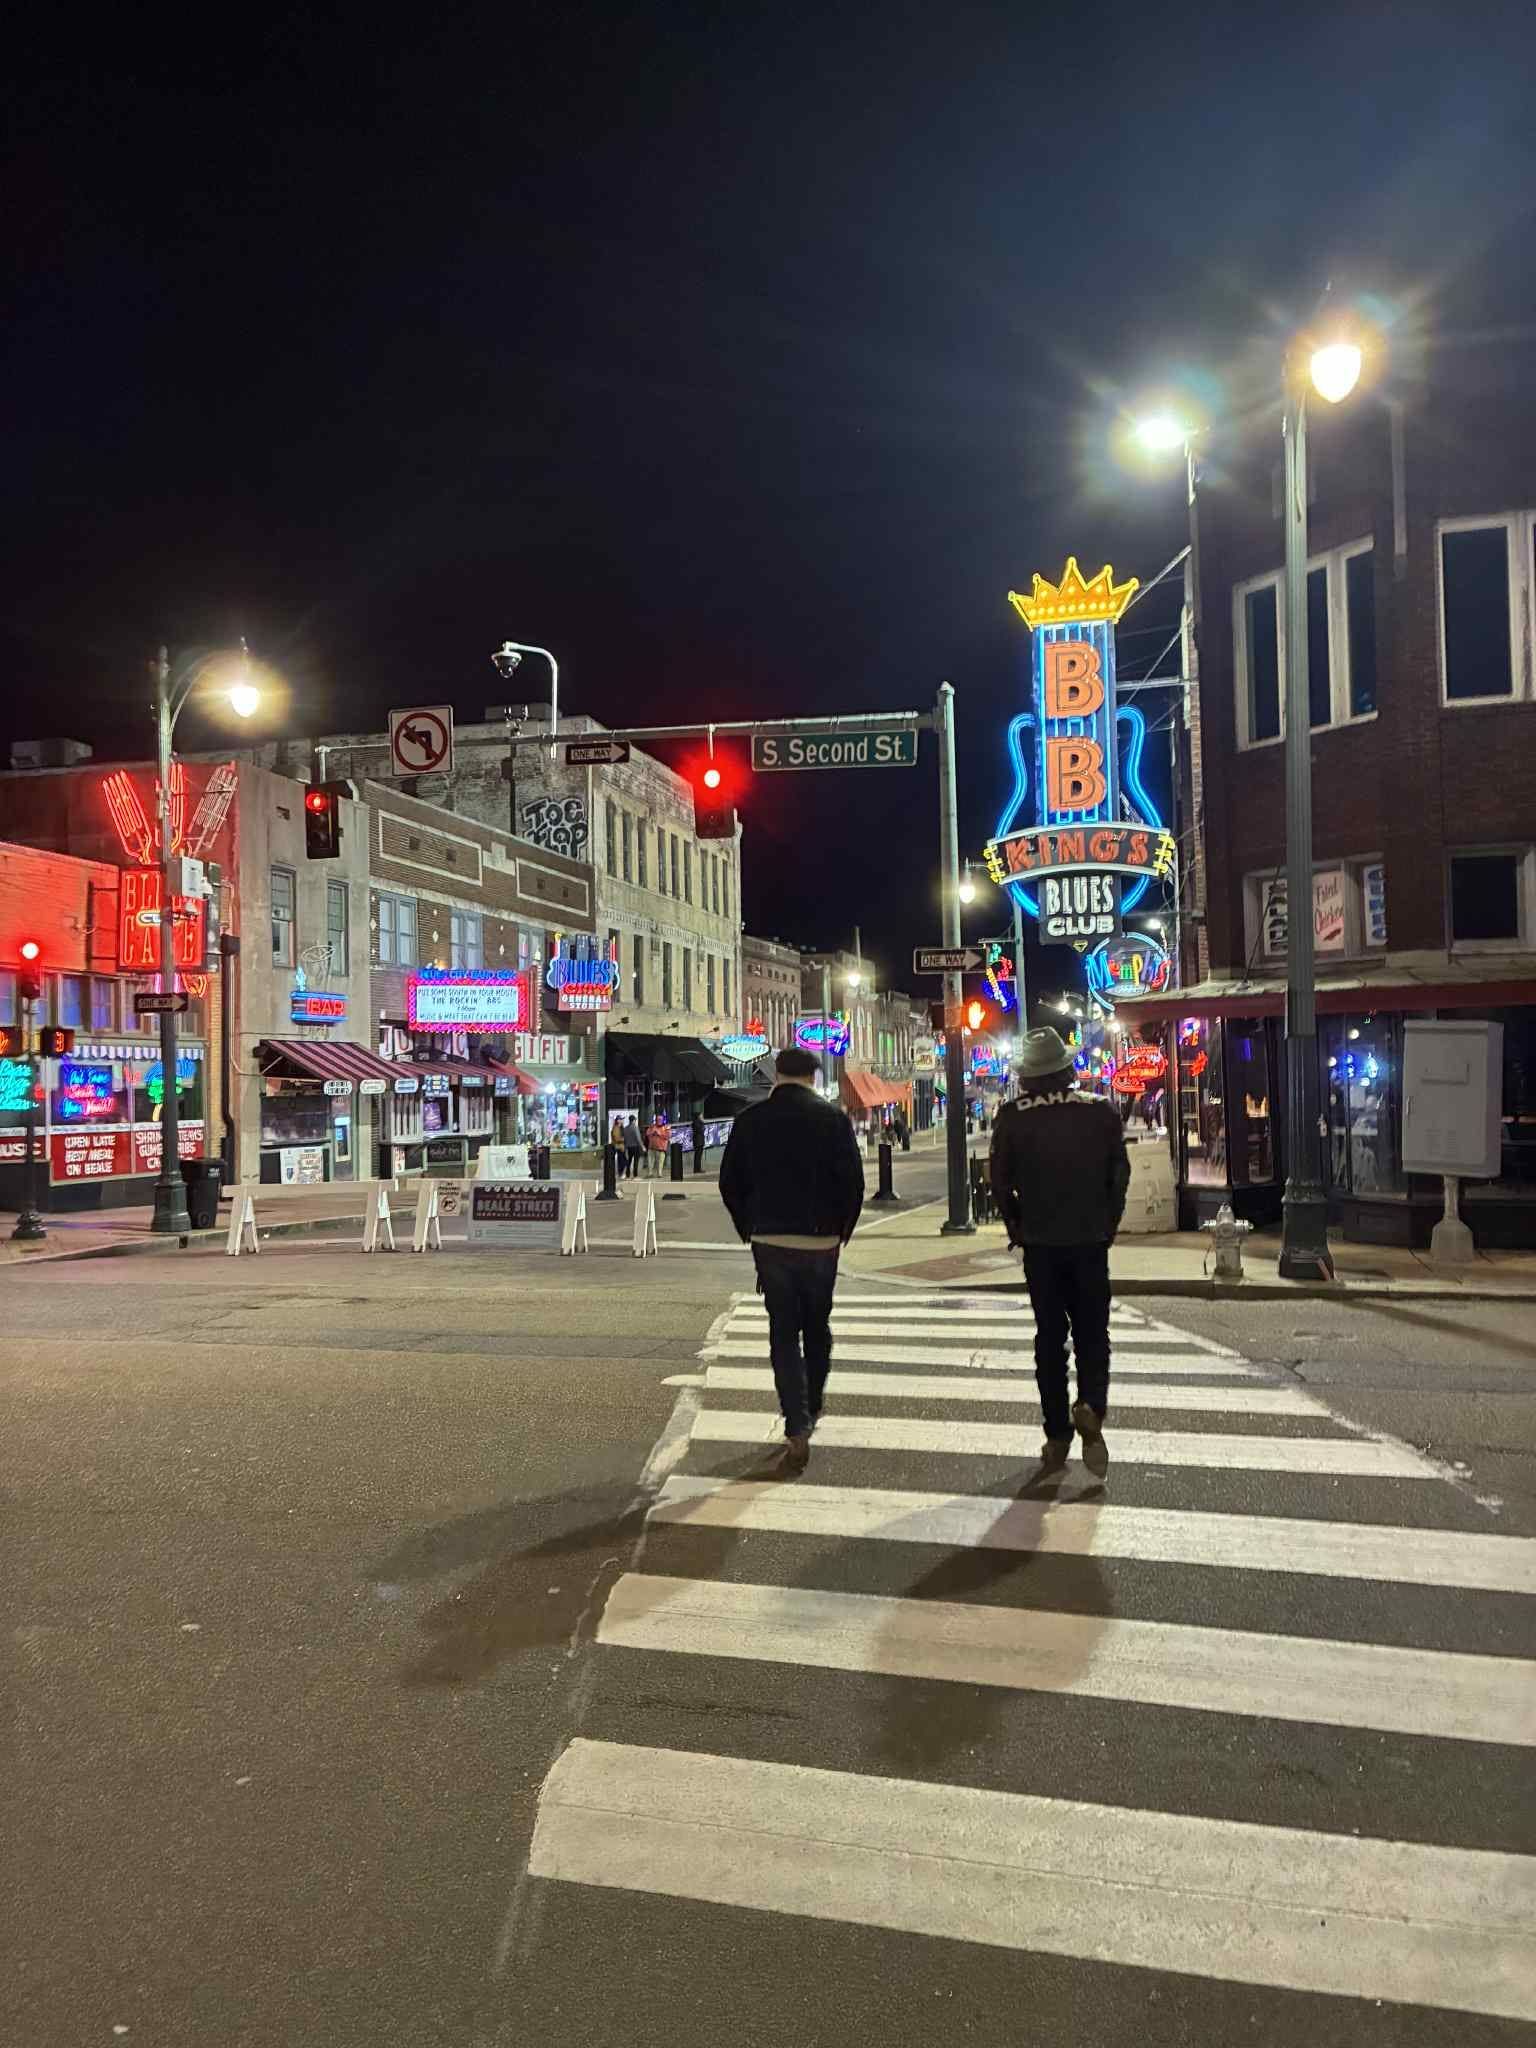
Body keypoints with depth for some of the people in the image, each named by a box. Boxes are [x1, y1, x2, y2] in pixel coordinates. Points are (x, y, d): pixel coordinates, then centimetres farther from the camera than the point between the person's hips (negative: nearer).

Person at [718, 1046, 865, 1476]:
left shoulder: (750, 1120, 0)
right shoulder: (832, 1118, -5)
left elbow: (730, 1183, 3)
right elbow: (853, 1182, -7)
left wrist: (750, 1230, 13)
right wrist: (841, 1230, 7)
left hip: (769, 1242, 0)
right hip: (821, 1242, 0)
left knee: (783, 1333, 2)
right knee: (817, 1328, 18)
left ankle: (797, 1431, -7)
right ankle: (811, 1410, 32)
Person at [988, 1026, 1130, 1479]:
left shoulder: (1012, 1117, -7)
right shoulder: (1101, 1111, -3)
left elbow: (1000, 1183, -4)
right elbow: (1119, 1176, 1)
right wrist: (1108, 1227, 11)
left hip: (1040, 1242, 0)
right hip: (1091, 1241, 0)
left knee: (1050, 1335, 9)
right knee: (1092, 1331, 10)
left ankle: (1057, 1436, 11)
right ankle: (1091, 1405, -15)